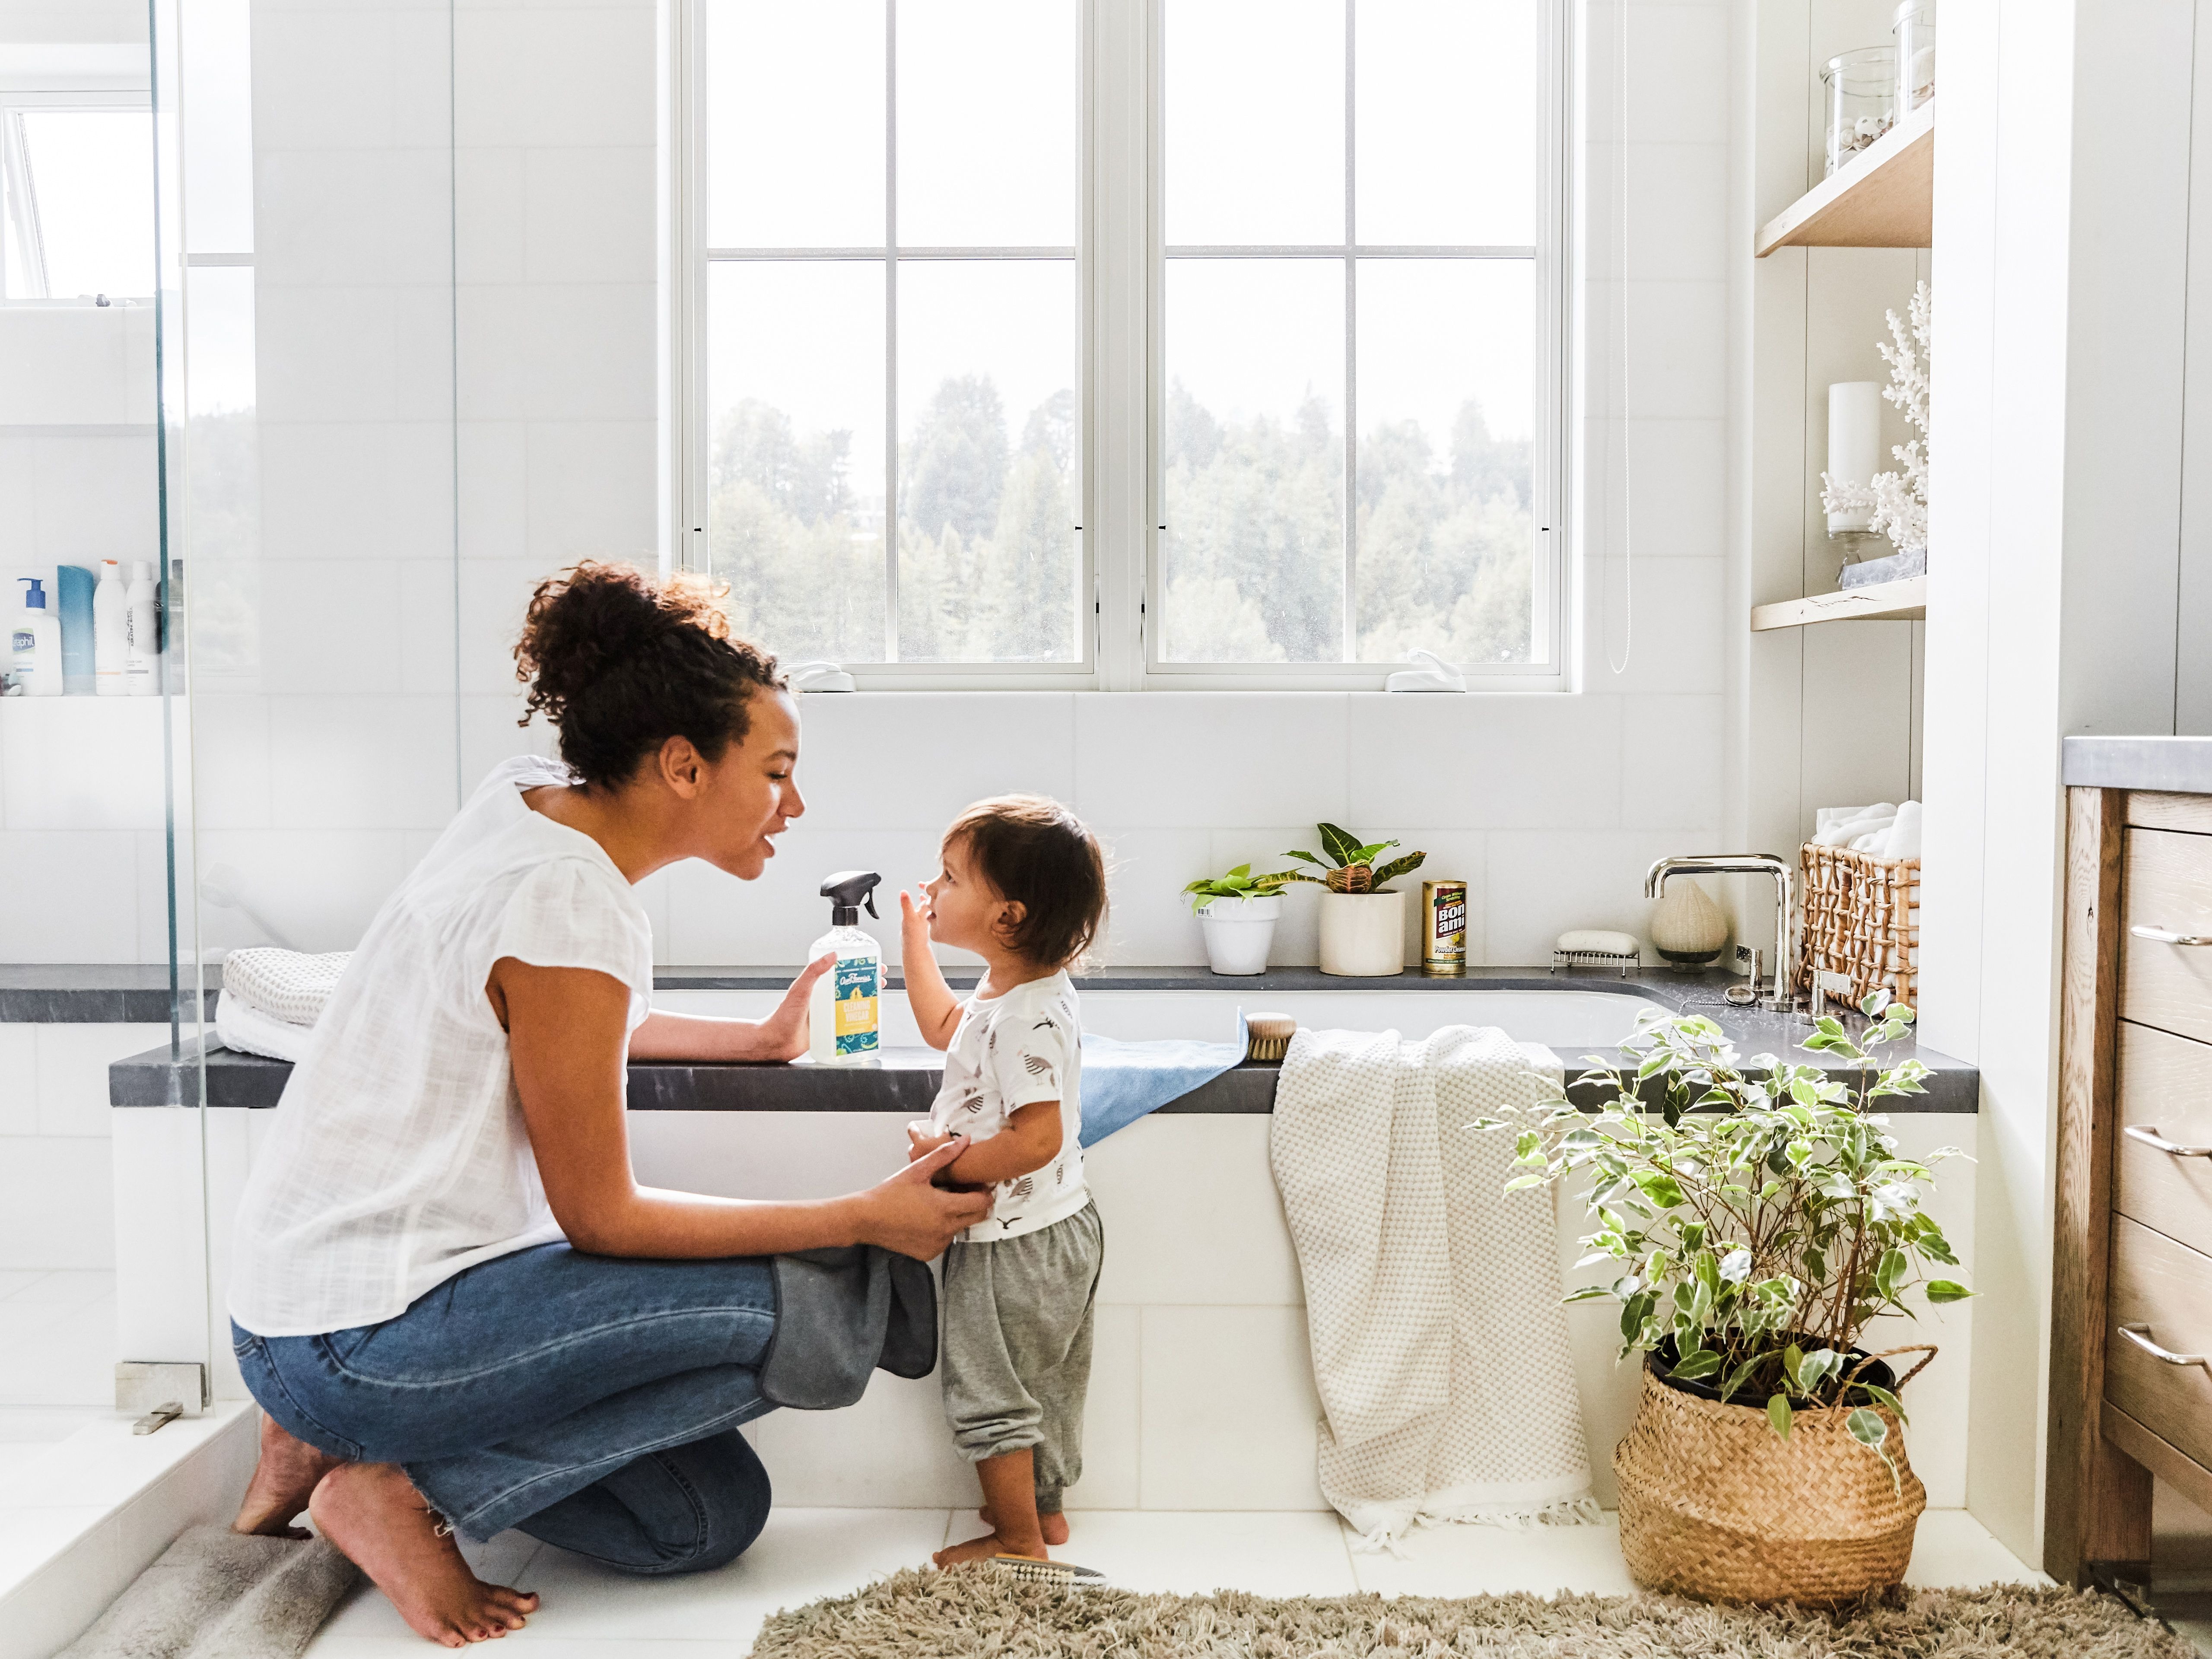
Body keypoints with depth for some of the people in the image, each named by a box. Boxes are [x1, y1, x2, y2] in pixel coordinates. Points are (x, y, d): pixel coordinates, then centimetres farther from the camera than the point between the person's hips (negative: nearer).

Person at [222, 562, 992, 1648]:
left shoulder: (526, 792, 3)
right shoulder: (572, 910, -24)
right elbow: (603, 1219, -16)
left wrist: (760, 1040, 19)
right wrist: (867, 1219, -12)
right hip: (358, 1342, -9)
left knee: (713, 1521, 8)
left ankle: (343, 1437, 14)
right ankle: (407, 1490, -7)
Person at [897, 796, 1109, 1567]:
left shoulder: (1025, 1019, -29)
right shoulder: (1020, 990, 3)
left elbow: (1036, 1140, -33)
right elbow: (943, 1028, 23)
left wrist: (946, 1161, -22)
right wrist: (913, 936, 23)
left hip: (1015, 1242, -10)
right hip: (1058, 1230, 10)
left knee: (987, 1390, 6)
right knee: (1041, 1382, 24)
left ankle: (1019, 1539, 20)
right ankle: (1044, 1507, 40)